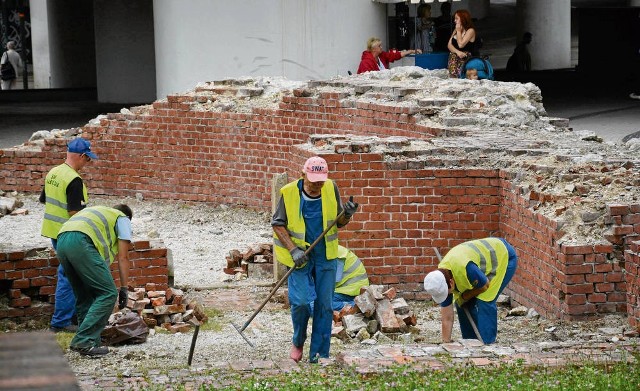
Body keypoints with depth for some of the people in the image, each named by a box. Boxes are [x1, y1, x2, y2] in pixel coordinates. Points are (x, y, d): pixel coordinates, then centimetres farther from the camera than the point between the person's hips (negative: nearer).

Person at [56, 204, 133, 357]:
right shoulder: (123, 219, 21)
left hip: (62, 242, 8)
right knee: (108, 293, -4)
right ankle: (84, 341, -11)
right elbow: (123, 257, 12)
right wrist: (124, 288, 13)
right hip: (81, 242, -8)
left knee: (85, 297, 19)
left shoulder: (97, 212, 41)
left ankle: (87, 343, 18)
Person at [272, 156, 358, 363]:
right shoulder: (289, 193, -12)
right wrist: (293, 249, -16)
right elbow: (278, 224, -4)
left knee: (324, 305, 3)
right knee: (300, 301, -14)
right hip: (299, 256, -3)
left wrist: (347, 215, -16)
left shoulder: (331, 189, -4)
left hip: (325, 255, 3)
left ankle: (319, 355, 13)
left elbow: (339, 223, 7)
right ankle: (298, 342, 15)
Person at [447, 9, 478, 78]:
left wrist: (459, 31, -5)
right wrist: (457, 52, -10)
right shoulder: (455, 30, 17)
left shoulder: (470, 30, -5)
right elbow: (449, 45, 9)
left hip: (465, 59, -6)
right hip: (454, 59, 6)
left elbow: (461, 45, -14)